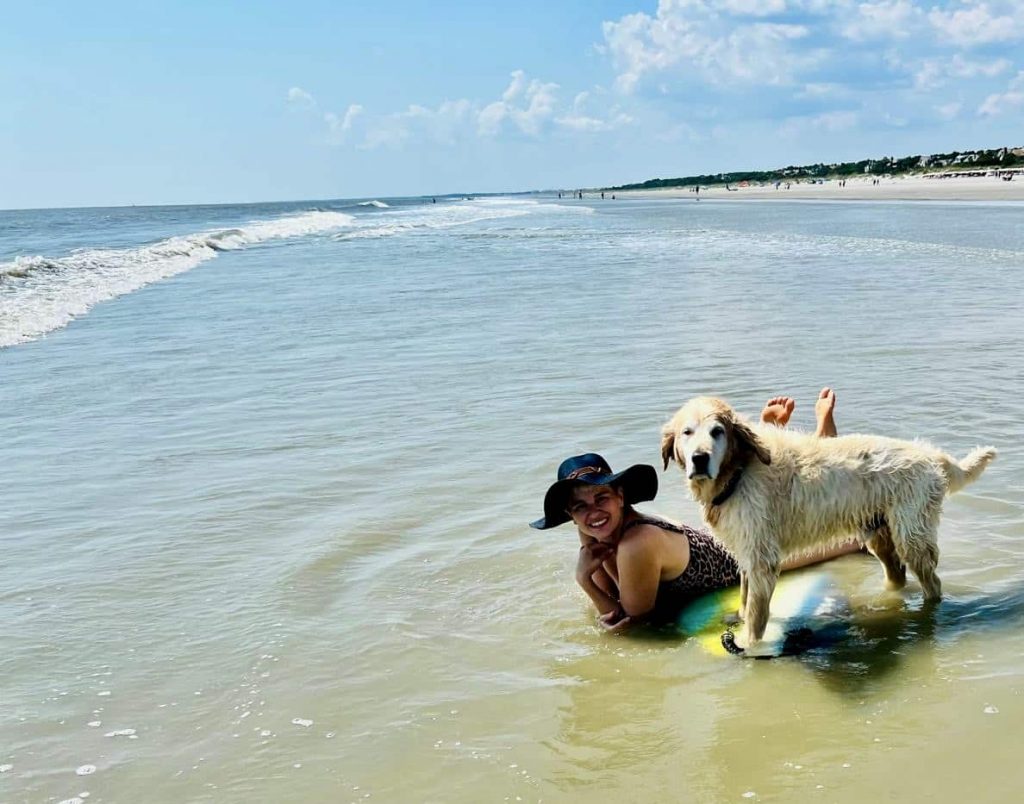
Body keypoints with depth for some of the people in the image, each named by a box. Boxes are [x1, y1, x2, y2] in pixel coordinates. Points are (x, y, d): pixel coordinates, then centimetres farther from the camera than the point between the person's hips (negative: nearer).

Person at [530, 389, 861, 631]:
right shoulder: (592, 536, -20)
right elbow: (614, 602, -12)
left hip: (744, 557, -5)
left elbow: (633, 619, -29)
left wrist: (583, 580, -37)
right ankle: (771, 430, 42)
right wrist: (586, 575, -29)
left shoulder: (637, 545, -41)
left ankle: (824, 423, 33)